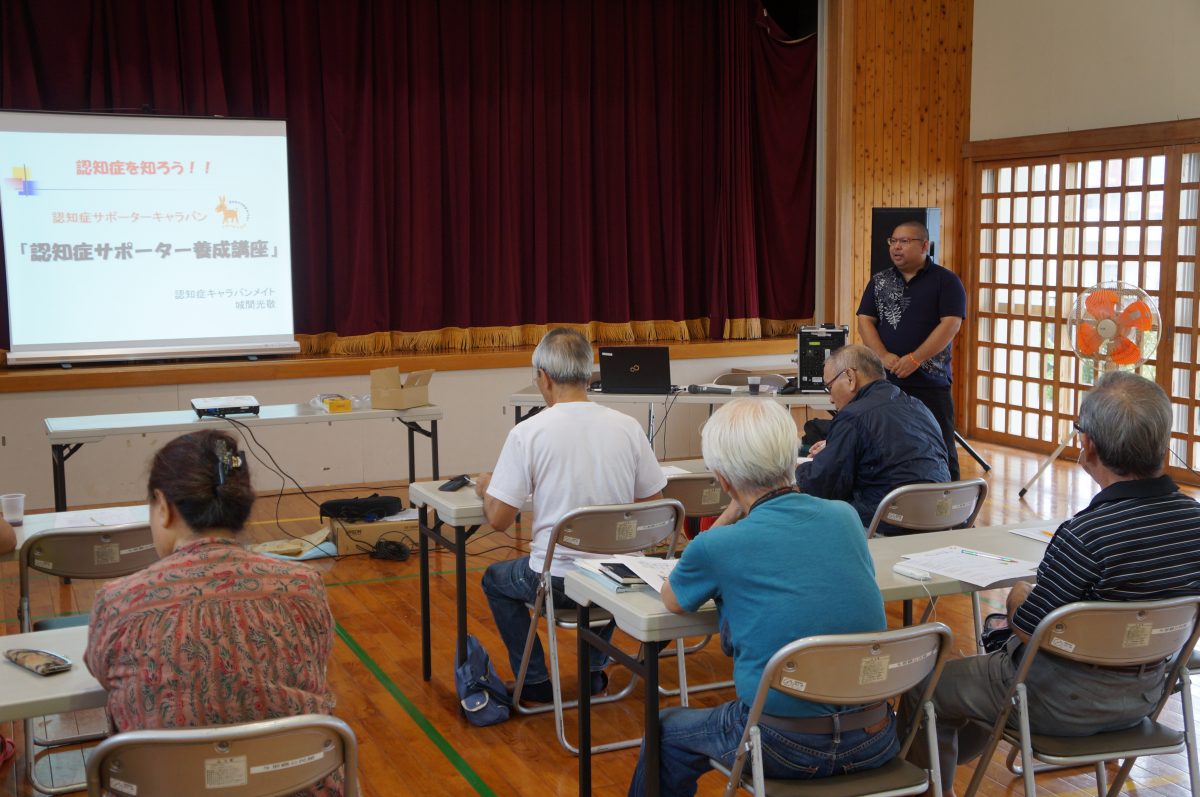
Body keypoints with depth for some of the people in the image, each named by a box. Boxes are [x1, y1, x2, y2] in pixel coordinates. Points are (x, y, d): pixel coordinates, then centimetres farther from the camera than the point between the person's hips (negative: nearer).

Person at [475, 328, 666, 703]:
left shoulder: (527, 432, -15)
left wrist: (485, 487, 10)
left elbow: (498, 519, -11)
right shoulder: (627, 426, -6)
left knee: (495, 579, 29)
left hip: (557, 582, -3)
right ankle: (596, 671, 39)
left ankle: (535, 682, 27)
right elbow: (653, 503, 4)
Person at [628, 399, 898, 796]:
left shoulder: (719, 547, -13)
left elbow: (672, 600, 9)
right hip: (875, 743, 5)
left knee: (665, 731, 23)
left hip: (787, 749, -4)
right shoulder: (845, 517, 0)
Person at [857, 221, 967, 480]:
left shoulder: (946, 281, 0)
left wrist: (914, 359, -17)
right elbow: (865, 321, 6)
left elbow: (950, 324, -10)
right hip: (885, 382, 4)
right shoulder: (879, 281, 13)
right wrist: (884, 356, -11)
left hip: (931, 383, -4)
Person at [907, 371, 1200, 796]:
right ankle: (949, 758, 51)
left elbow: (1027, 628, -21)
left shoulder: (1084, 535, -33)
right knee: (998, 646, 34)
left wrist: (1019, 598, 2)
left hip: (1069, 705, -8)